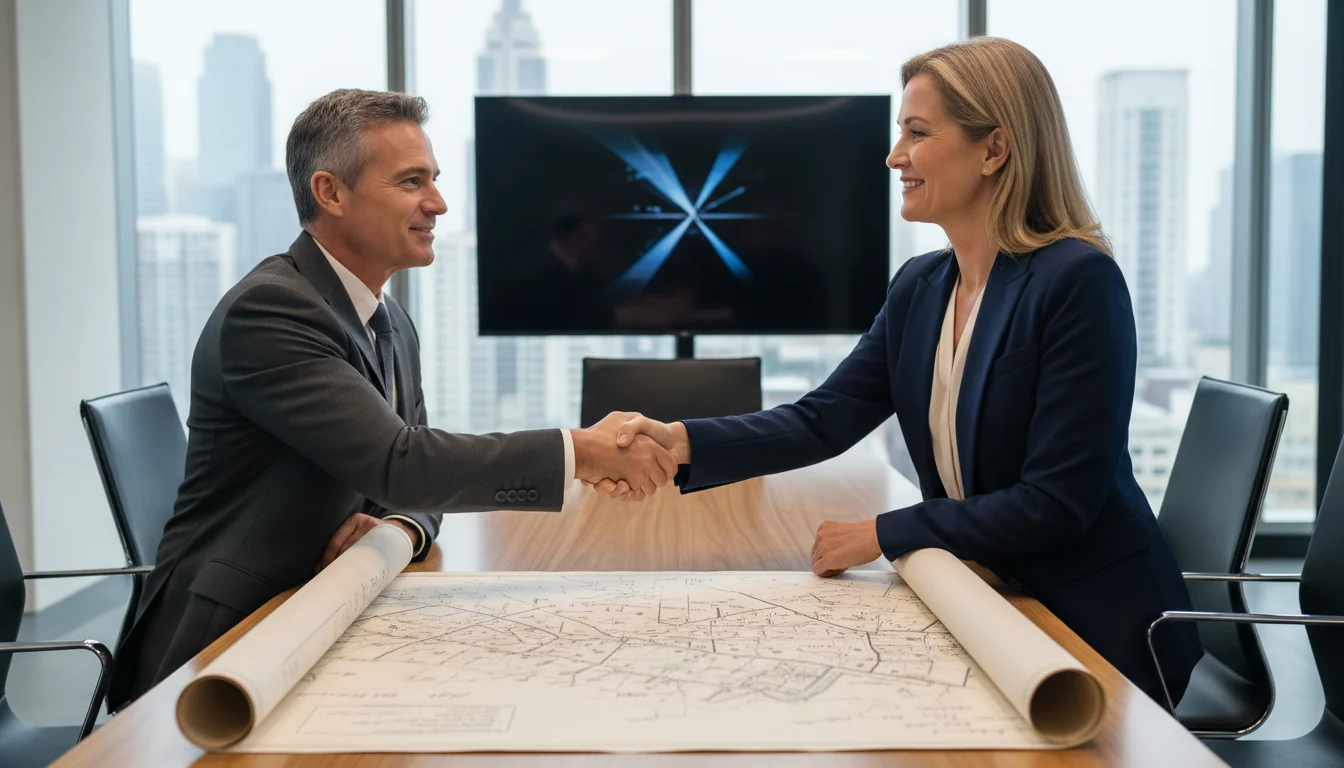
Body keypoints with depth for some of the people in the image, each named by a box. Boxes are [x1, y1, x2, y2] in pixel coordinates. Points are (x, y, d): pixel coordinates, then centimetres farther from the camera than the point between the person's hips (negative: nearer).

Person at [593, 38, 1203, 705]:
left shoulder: (1079, 281, -18)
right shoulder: (919, 287, 5)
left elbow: (1058, 501, -21)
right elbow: (824, 420, -1)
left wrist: (881, 536, -16)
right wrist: (682, 442, -16)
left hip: (1097, 629, -6)